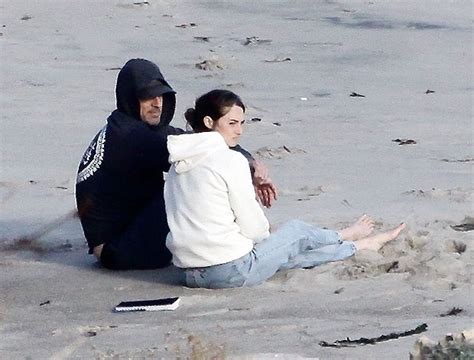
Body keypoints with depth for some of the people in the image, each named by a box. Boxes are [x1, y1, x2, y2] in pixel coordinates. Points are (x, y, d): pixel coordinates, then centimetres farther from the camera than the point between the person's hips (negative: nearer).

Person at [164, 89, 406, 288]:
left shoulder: (180, 161, 9)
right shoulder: (230, 160, -15)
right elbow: (253, 226, -11)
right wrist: (265, 233, 12)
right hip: (232, 271, -7)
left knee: (291, 251, 26)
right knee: (297, 231, 19)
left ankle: (359, 245, 46)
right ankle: (361, 244, 45)